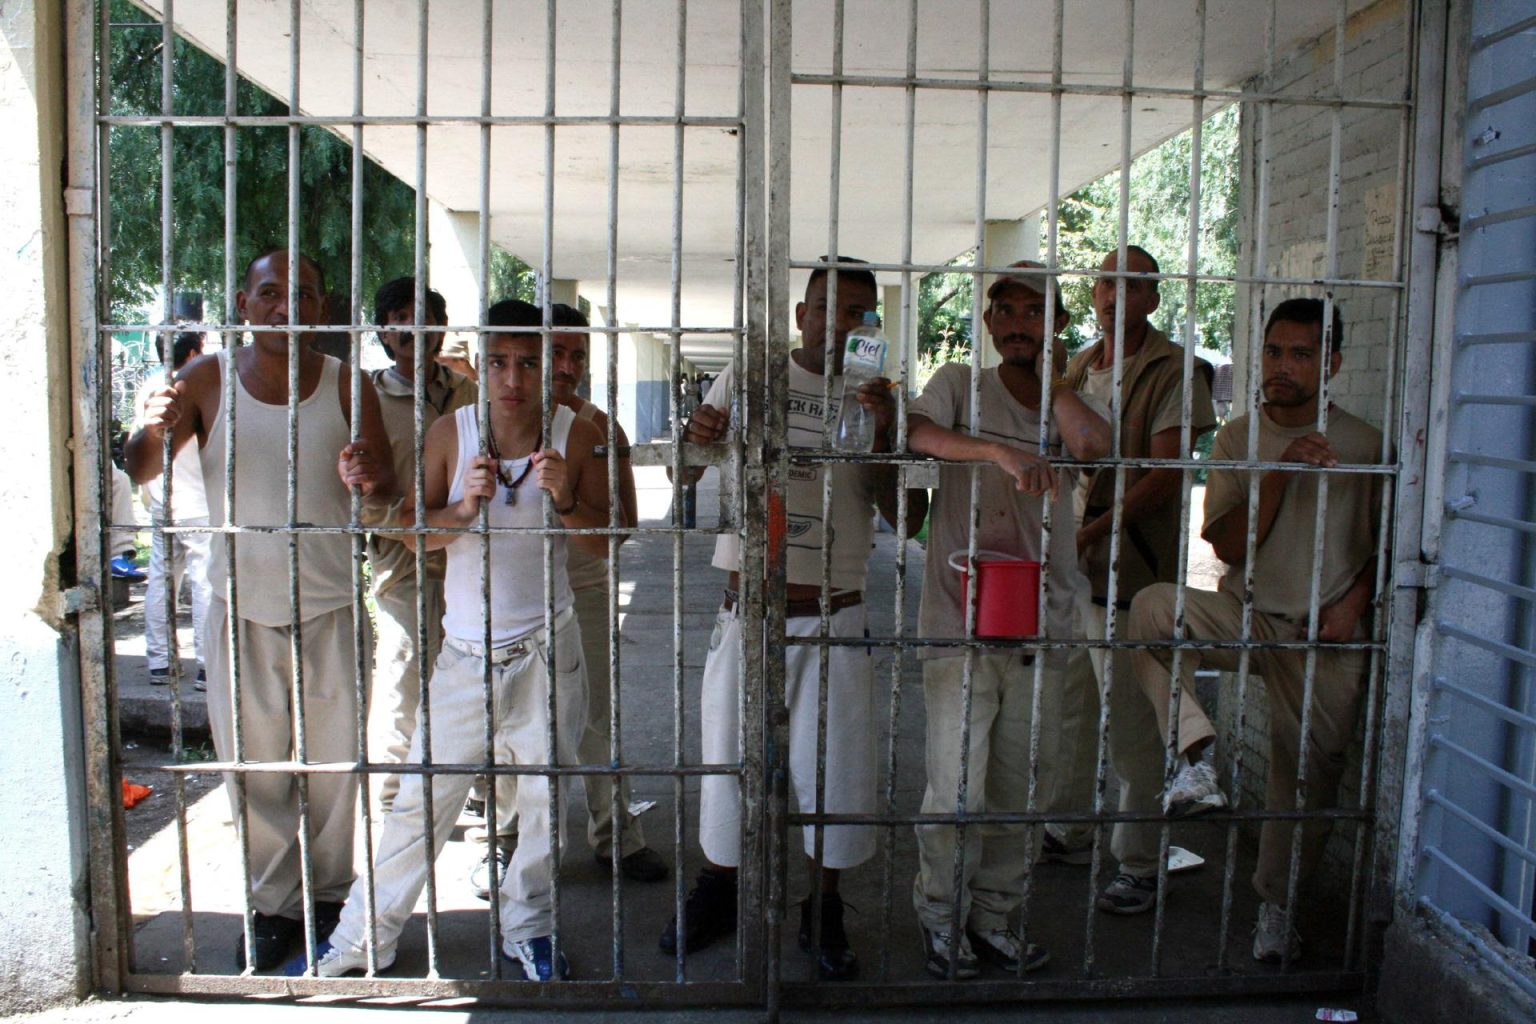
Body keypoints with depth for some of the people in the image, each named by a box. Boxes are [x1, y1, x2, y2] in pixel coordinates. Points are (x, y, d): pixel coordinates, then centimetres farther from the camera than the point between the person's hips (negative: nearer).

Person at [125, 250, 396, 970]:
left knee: (336, 760, 10)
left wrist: (365, 480, -28)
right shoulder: (207, 380, -5)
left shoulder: (347, 386, -6)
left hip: (331, 605, 0)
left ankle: (331, 893, 31)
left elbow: (389, 489, -4)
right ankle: (275, 904, 28)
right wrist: (153, 431, -29)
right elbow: (137, 474, -6)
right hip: (241, 608, 0)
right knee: (252, 764, 9)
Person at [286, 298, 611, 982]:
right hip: (464, 649, 0)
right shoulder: (451, 432, -2)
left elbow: (606, 539, -3)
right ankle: (361, 938, 24)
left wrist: (566, 500, -21)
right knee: (423, 796, 6)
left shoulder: (575, 436, -3)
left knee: (547, 798, 10)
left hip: (546, 649, 0)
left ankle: (527, 930, 32)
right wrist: (463, 508, -20)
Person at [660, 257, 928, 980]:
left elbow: (909, 519, -3)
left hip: (835, 616, 0)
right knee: (728, 758, 10)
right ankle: (719, 892, 33)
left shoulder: (879, 400, 5)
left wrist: (884, 434, -16)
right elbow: (686, 474, 8)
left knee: (837, 768, 6)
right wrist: (695, 438, -15)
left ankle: (823, 912, 28)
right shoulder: (748, 378, 5)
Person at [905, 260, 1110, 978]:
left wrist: (1052, 376, 0)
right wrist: (1000, 452, -29)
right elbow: (916, 429, -18)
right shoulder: (961, 385, 4)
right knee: (956, 789, -3)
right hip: (960, 623, -3)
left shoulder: (1066, 407, 14)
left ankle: (994, 916, 27)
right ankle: (940, 919, 18)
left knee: (1016, 788, 11)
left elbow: (1095, 445, -10)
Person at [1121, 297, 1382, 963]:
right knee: (1153, 606, -29)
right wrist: (1278, 473, -18)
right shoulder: (1237, 439, 2)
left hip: (1324, 635, 0)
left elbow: (1386, 542, 11)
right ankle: (1195, 758, -31)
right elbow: (1228, 546, -7)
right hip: (1246, 616, 0)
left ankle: (1275, 904, 25)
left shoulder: (1363, 444, 1)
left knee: (1310, 771, 3)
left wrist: (1353, 604, -6)